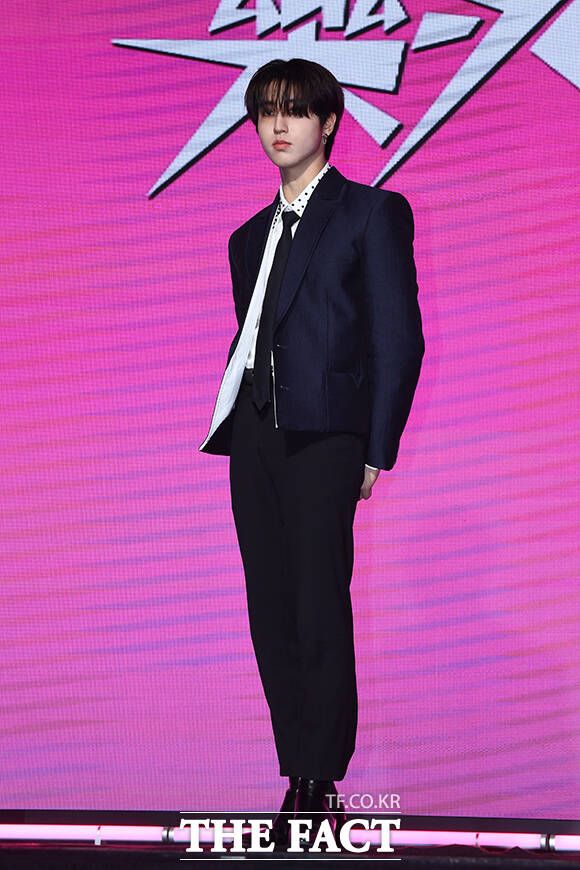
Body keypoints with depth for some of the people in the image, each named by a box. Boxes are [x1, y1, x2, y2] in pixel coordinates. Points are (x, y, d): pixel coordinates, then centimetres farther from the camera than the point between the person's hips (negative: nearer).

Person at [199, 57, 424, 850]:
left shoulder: (371, 212, 2)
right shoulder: (250, 236, 21)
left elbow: (399, 339, -3)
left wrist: (374, 451, -9)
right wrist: (231, 428, 8)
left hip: (324, 436, -6)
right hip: (255, 438, 6)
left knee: (321, 616, -8)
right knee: (272, 615, 5)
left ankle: (322, 790, -2)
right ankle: (299, 780, 11)